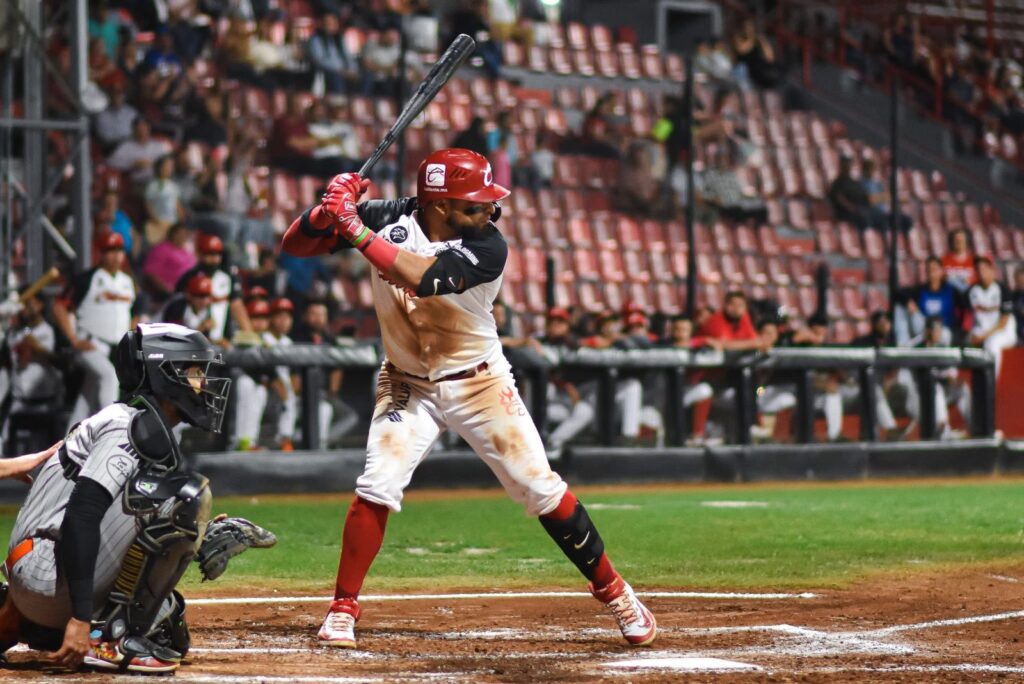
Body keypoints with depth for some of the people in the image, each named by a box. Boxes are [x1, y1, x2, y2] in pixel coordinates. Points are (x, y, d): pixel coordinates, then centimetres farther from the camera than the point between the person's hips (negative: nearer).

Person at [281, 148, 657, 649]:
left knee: (541, 489, -1)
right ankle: (342, 609, -3)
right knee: (377, 489, -15)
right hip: (408, 385, 1)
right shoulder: (388, 220, -13)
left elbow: (423, 278, -38)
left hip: (480, 383, -1)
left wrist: (355, 230, -41)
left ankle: (612, 591, 14)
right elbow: (296, 244, -12)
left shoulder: (487, 246, -21)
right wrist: (329, 210, -32)